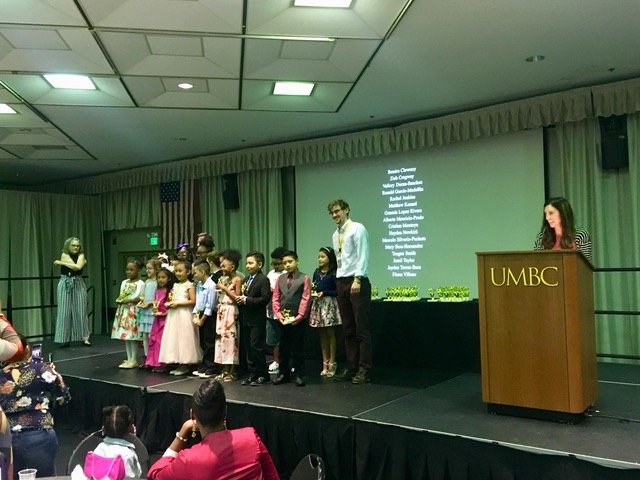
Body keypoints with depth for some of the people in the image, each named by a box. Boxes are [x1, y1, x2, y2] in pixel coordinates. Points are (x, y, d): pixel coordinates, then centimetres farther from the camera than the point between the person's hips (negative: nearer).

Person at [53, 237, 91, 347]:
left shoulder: (81, 255, 3)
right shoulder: (64, 255, -3)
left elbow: (78, 267, -17)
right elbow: (74, 267, -16)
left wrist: (61, 263, -9)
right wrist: (81, 262, -4)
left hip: (78, 284, 2)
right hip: (65, 284, -1)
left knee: (81, 311, 1)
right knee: (65, 311, -1)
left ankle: (84, 337, 6)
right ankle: (65, 338, 5)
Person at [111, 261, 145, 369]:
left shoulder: (141, 284, -6)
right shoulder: (124, 282, 14)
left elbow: (141, 299, -12)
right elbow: (121, 296, 17)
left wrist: (129, 300, -18)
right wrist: (119, 300, -4)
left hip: (133, 311, -7)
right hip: (123, 311, 7)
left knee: (133, 336, -5)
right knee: (125, 336, 9)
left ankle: (134, 360, 3)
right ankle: (129, 359, 16)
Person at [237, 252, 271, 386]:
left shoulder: (263, 279, -10)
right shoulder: (246, 279, 16)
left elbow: (265, 298, -19)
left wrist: (247, 300, -19)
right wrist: (240, 299, -1)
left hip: (257, 320, -8)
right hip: (246, 319, 8)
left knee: (256, 347, -5)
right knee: (249, 348, 11)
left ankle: (263, 375, 4)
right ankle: (252, 373, 20)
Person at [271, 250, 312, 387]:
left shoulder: (304, 278, -3)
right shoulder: (280, 279, 10)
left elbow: (306, 299, -8)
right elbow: (275, 298, 8)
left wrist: (298, 317, -12)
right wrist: (279, 315, -3)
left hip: (298, 319, -4)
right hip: (283, 319, 4)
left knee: (298, 347, 3)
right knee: (283, 347, 11)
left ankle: (299, 375, 12)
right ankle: (283, 373, 21)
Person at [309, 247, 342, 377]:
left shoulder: (333, 273, -8)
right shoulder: (316, 273, 10)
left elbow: (338, 291, -11)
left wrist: (324, 293, -18)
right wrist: (312, 291, -5)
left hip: (329, 304, -6)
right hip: (317, 304, 6)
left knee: (330, 333, 0)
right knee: (322, 334, 9)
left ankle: (332, 364, 7)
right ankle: (325, 363, 15)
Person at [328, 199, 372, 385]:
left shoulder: (357, 229, -5)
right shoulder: (336, 235, 18)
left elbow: (363, 256, -12)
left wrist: (357, 279, -19)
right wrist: (339, 282, 11)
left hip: (357, 283, -7)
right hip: (341, 283, 8)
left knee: (362, 329, -4)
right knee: (348, 329, 10)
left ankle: (364, 369, 2)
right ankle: (351, 367, 17)